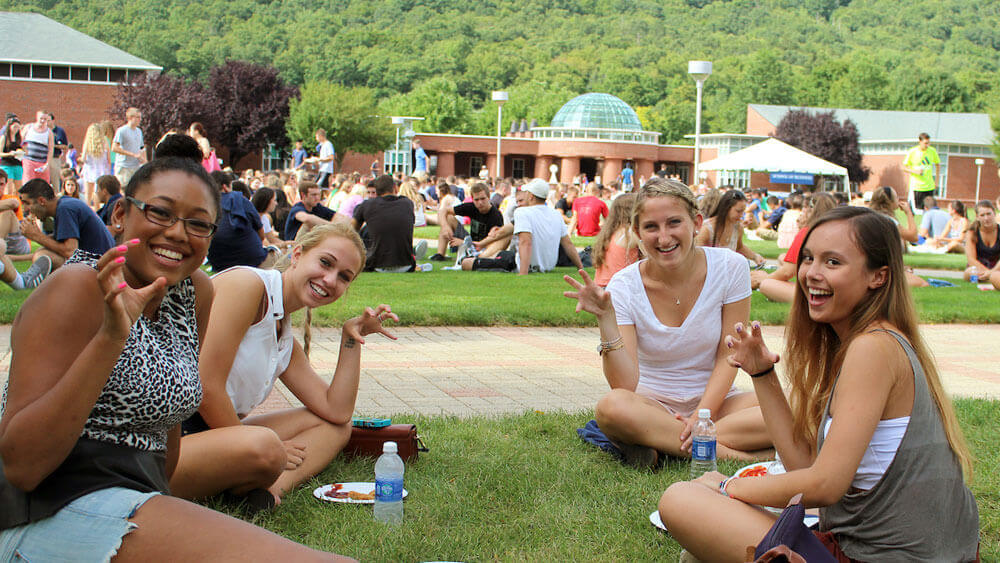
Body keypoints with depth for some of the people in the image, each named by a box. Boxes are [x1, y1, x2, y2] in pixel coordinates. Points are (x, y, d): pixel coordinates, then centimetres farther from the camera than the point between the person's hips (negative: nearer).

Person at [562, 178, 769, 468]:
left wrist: (701, 416, -17)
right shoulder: (624, 286, -11)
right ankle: (731, 452, -24)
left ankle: (661, 442, -22)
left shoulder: (729, 267, -9)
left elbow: (728, 356, -4)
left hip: (716, 401, 1)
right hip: (652, 405, -1)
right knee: (612, 407, -35)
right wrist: (606, 319, -30)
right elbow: (626, 385, -19)